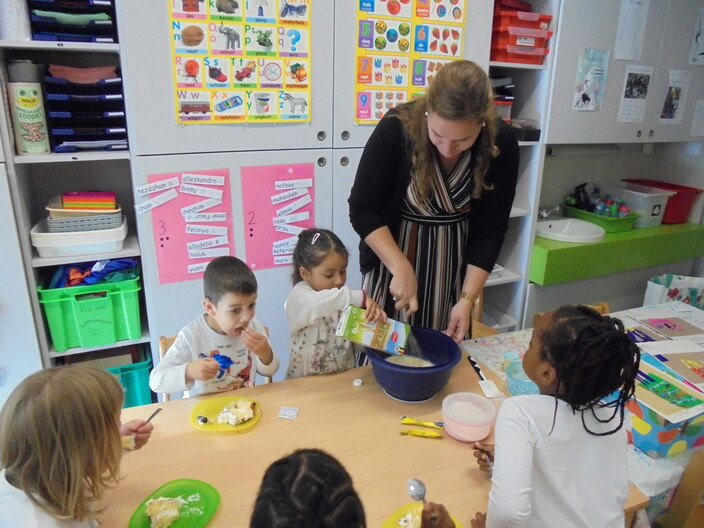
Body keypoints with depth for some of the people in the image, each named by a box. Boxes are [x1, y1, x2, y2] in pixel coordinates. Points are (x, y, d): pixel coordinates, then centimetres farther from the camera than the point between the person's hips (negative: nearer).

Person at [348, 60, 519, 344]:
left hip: (455, 263, 2)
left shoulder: (501, 143, -15)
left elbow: (490, 228, -9)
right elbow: (363, 210, -16)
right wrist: (401, 268, -25)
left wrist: (468, 298, -15)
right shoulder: (396, 128, -22)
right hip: (393, 255, -1)